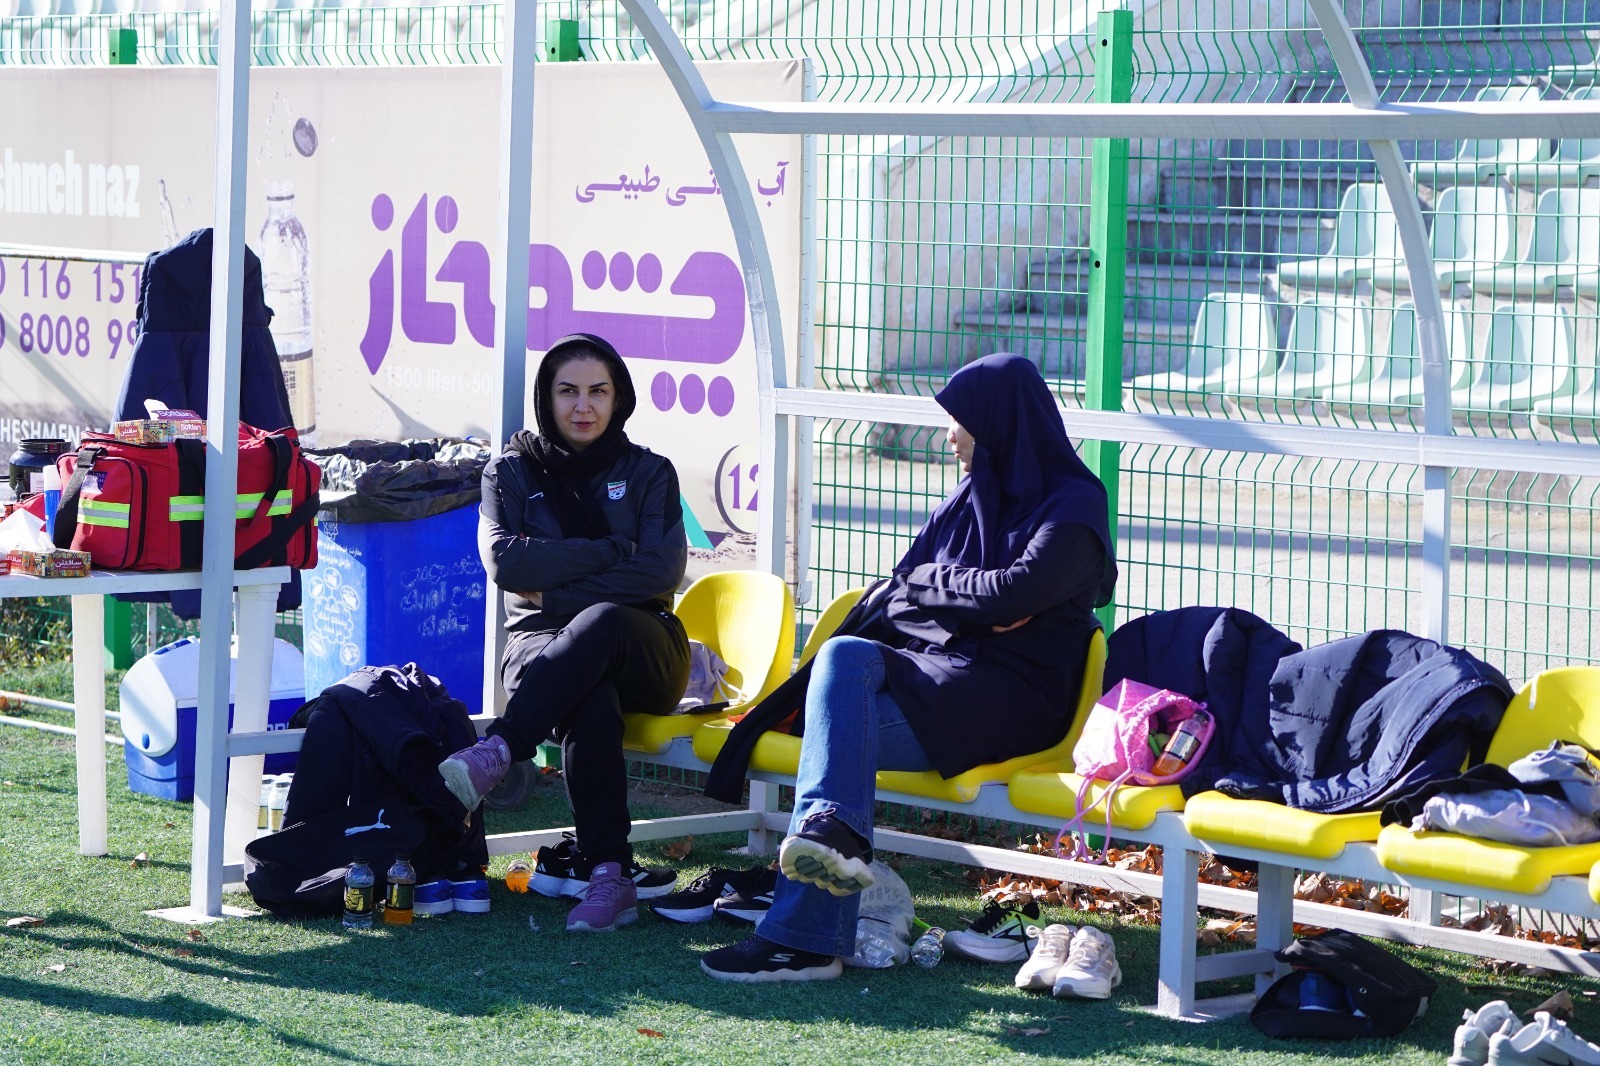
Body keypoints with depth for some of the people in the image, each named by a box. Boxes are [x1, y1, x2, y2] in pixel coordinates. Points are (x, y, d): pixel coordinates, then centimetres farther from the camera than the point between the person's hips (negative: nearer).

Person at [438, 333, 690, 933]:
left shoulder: (649, 473, 12)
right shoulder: (513, 472, 12)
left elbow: (663, 570, -5)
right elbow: (505, 562, -6)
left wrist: (555, 590, -9)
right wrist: (612, 552, -6)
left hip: (640, 651, 0)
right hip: (543, 642, 0)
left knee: (602, 621, -40)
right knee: (591, 704, -39)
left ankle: (497, 752, -52)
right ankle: (608, 873, -47)